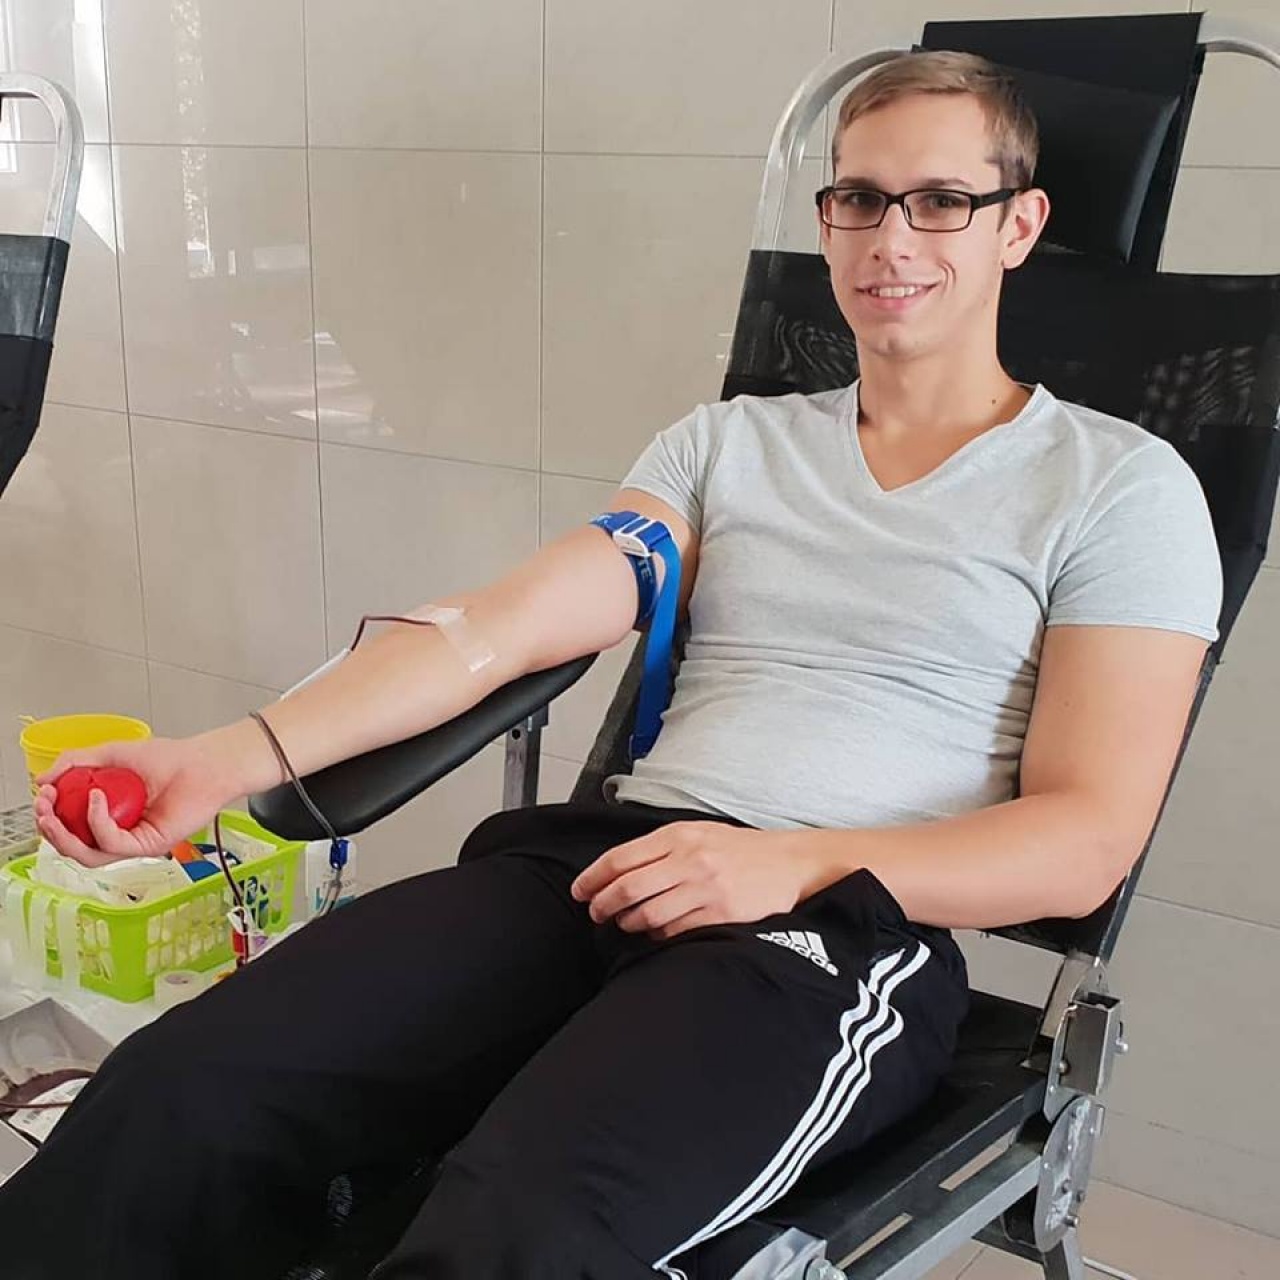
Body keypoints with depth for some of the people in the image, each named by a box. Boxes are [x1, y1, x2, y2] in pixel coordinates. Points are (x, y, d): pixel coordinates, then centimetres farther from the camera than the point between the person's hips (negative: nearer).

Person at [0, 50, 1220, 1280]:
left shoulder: (1120, 485, 8)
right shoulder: (728, 442, 19)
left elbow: (1085, 841, 0)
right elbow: (509, 622, 6)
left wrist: (796, 866, -15)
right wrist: (237, 755, -8)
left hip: (850, 924, -3)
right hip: (599, 863, 4)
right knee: (181, 1088, -22)